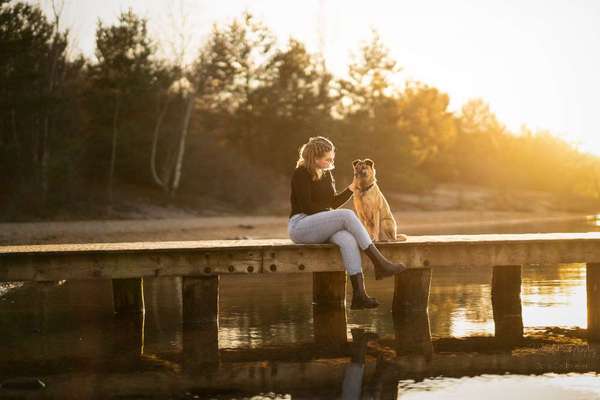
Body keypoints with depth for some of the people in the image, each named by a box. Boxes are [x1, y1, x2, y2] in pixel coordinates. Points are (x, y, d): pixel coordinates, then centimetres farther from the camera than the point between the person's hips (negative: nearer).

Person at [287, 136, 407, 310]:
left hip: (321, 227, 7)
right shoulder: (301, 174, -7)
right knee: (347, 215, -28)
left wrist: (351, 188, 5)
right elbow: (306, 206, -15)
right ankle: (380, 263, -28)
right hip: (300, 225, -7)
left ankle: (359, 294, -40)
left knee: (348, 240, -29)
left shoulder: (327, 174, 17)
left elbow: (333, 202, 20)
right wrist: (337, 218, -11)